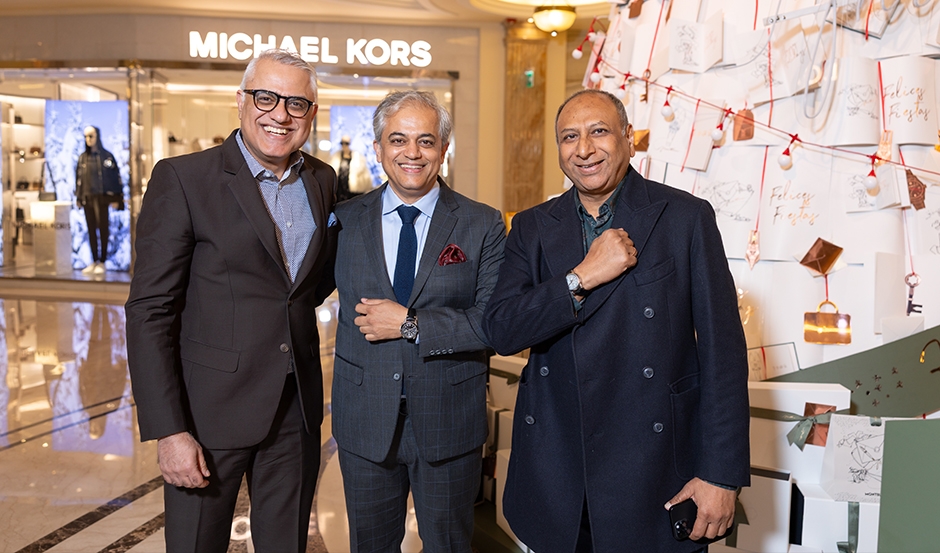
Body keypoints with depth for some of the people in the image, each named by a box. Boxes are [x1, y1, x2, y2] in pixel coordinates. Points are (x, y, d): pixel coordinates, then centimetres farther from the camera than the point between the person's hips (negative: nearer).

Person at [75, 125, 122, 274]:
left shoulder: (106, 156, 0)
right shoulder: (82, 157, 12)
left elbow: (116, 175, -3)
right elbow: (78, 177, 14)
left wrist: (116, 198, -9)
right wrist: (78, 197, 9)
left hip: (101, 196, -4)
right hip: (87, 197, 4)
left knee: (102, 228, -4)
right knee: (91, 229, 6)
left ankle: (102, 262, 2)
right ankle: (94, 261, 12)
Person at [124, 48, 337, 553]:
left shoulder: (322, 181, 6)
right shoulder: (182, 179, -9)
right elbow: (149, 312, -12)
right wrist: (168, 431, -16)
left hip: (298, 411, 5)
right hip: (211, 411, -4)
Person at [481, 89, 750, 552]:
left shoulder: (687, 218, -4)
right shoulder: (531, 228, 5)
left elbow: (722, 351, -5)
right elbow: (501, 332, -5)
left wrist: (721, 474, -9)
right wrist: (583, 276, -17)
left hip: (653, 473, -2)